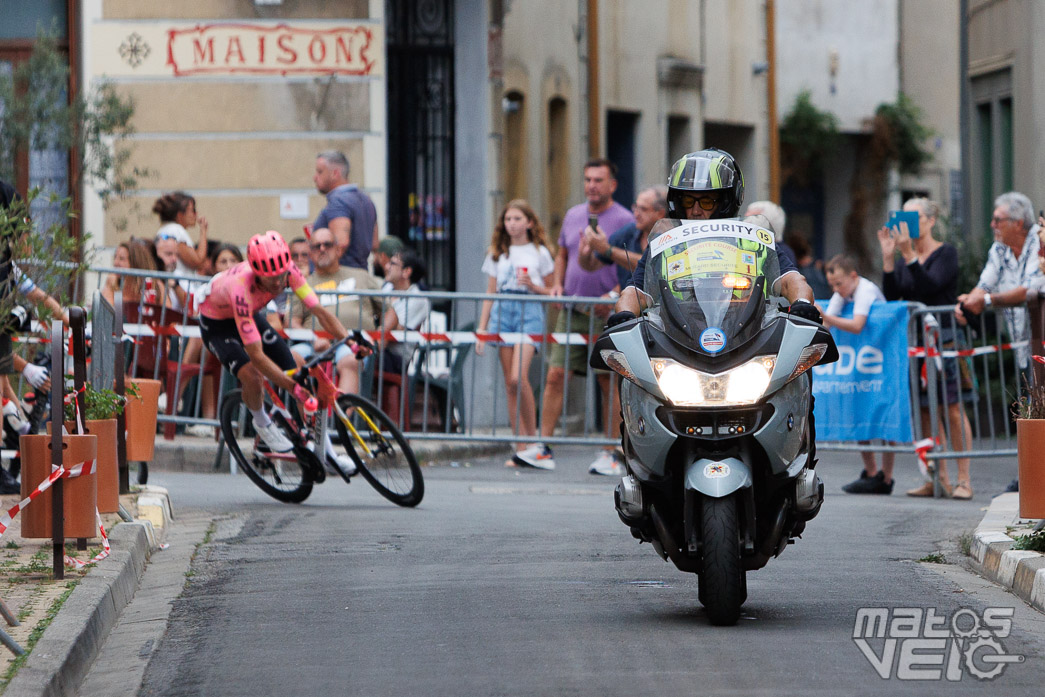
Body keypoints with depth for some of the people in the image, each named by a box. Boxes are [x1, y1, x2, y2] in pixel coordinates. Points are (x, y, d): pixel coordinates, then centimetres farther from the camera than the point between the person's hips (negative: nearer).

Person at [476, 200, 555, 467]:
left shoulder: (539, 253, 6)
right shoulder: (498, 254, 16)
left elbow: (552, 292, 9)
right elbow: (490, 294, 17)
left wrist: (533, 286, -10)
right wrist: (482, 328, 11)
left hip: (529, 313, -4)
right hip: (502, 312, 4)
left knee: (519, 378, -20)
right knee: (509, 383, 0)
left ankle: (532, 438, -6)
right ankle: (521, 448, 2)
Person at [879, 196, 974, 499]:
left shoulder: (946, 253, -4)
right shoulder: (904, 257, 13)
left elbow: (930, 285, -20)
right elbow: (891, 295, 2)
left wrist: (908, 254, -24)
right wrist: (888, 257, -6)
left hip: (944, 336, -6)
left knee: (953, 408, -7)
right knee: (925, 409, 4)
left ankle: (963, 479, -5)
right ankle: (939, 477, 10)